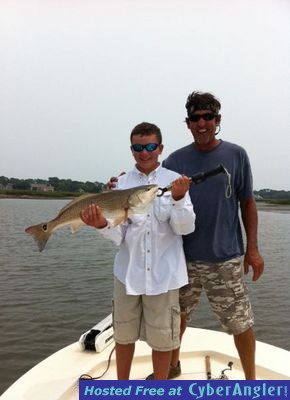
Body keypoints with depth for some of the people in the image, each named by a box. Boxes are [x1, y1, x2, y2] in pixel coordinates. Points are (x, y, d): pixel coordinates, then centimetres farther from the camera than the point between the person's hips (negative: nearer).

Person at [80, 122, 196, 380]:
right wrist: (103, 225, -26)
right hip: (128, 272, 2)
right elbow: (118, 235, -5)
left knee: (162, 337, 12)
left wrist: (178, 198, -25)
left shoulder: (175, 180, -3)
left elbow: (185, 228, -8)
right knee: (124, 335, 18)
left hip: (163, 273, -1)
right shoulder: (122, 184, 0)